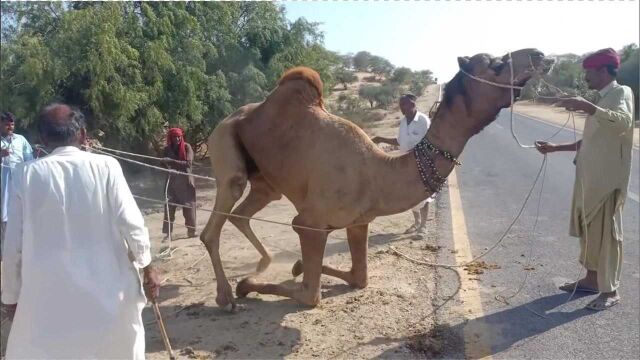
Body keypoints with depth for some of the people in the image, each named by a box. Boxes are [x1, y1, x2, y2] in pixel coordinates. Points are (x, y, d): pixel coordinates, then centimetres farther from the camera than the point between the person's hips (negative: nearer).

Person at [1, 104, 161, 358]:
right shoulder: (105, 166, -8)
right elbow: (131, 223, -8)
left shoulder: (26, 174, -5)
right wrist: (148, 267, 5)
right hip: (106, 288, 0)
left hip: (49, 293, 0)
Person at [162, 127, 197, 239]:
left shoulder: (187, 147, -7)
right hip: (172, 180, 2)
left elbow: (188, 163, -19)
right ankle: (168, 233, 4)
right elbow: (165, 164, 10)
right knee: (169, 206, -1)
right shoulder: (167, 149, 2)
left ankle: (191, 231, 15)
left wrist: (171, 161, -27)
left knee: (188, 206, 3)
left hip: (185, 180, -2)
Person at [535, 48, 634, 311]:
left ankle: (610, 291, 9)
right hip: (588, 178, 9)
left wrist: (587, 107, -40)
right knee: (588, 229, 15)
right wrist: (554, 148, 19)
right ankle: (592, 279, 29)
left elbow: (623, 122, -32)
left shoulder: (622, 93, -9)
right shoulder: (601, 100, 19)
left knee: (606, 232, -2)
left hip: (608, 180, -9)